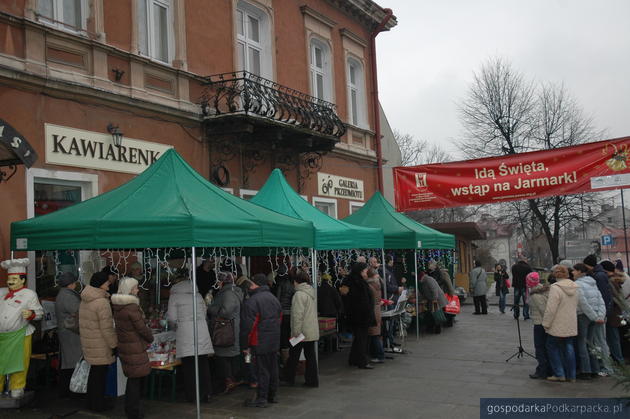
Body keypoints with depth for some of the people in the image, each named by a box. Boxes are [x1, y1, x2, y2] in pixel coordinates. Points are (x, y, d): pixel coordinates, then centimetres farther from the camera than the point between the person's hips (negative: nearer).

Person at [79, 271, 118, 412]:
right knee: (100, 373, 3)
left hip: (88, 341, 9)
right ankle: (98, 404, 13)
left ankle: (92, 402, 31)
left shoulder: (85, 301, 7)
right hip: (100, 346, -9)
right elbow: (107, 328, -21)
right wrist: (114, 344, -12)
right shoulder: (102, 302, -22)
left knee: (94, 371, 20)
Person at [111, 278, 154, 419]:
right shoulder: (132, 307, -22)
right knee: (136, 378, 2)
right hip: (135, 348, -9)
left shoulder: (117, 306, 6)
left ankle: (130, 407, 28)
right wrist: (150, 337, 2)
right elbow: (142, 328, -18)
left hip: (124, 346, 9)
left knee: (132, 377, 18)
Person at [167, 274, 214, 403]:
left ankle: (192, 395, 9)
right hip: (202, 332, 3)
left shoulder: (174, 296, 0)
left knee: (188, 365, 4)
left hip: (185, 334, -3)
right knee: (203, 364, 8)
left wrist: (175, 327, 16)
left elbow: (172, 318, -3)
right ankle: (205, 394, 13)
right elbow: (204, 313, 12)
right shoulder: (197, 294, 12)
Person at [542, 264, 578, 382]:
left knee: (552, 347, 7)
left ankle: (559, 374, 7)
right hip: (571, 326, 7)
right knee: (569, 348, 14)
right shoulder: (574, 287, 5)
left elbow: (551, 309, -20)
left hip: (558, 327, -7)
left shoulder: (555, 288, -19)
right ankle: (571, 375, 18)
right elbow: (576, 307, 16)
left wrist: (546, 324, -10)